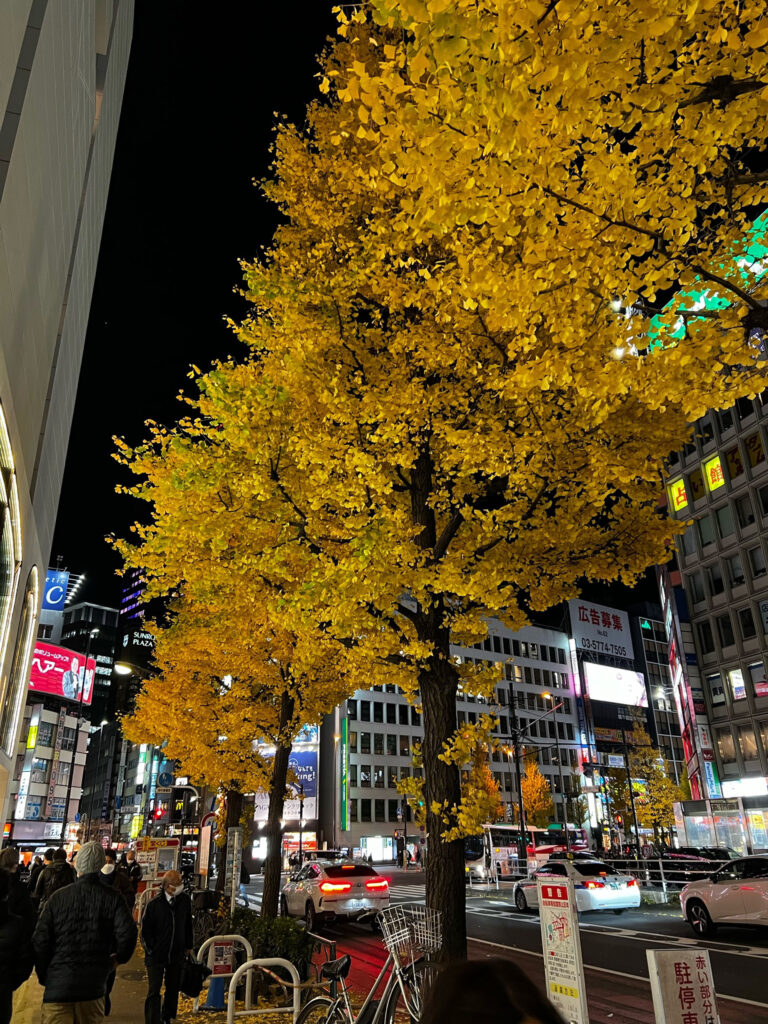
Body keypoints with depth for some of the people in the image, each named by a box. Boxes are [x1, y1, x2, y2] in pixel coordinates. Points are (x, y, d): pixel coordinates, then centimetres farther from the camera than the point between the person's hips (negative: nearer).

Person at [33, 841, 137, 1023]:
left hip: (58, 984, -1)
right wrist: (120, 958, 4)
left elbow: (40, 941, -3)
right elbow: (127, 932, -17)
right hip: (93, 985, 1)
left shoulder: (58, 896, -4)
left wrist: (44, 977, 11)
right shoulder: (112, 897, -7)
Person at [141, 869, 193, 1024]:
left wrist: (188, 945, 11)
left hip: (177, 955, 4)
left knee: (173, 989, 16)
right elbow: (145, 929, -5)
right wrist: (151, 949, -7)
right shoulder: (154, 904, -15)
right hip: (156, 956, -4)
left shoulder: (185, 900, -4)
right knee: (153, 992, -4)